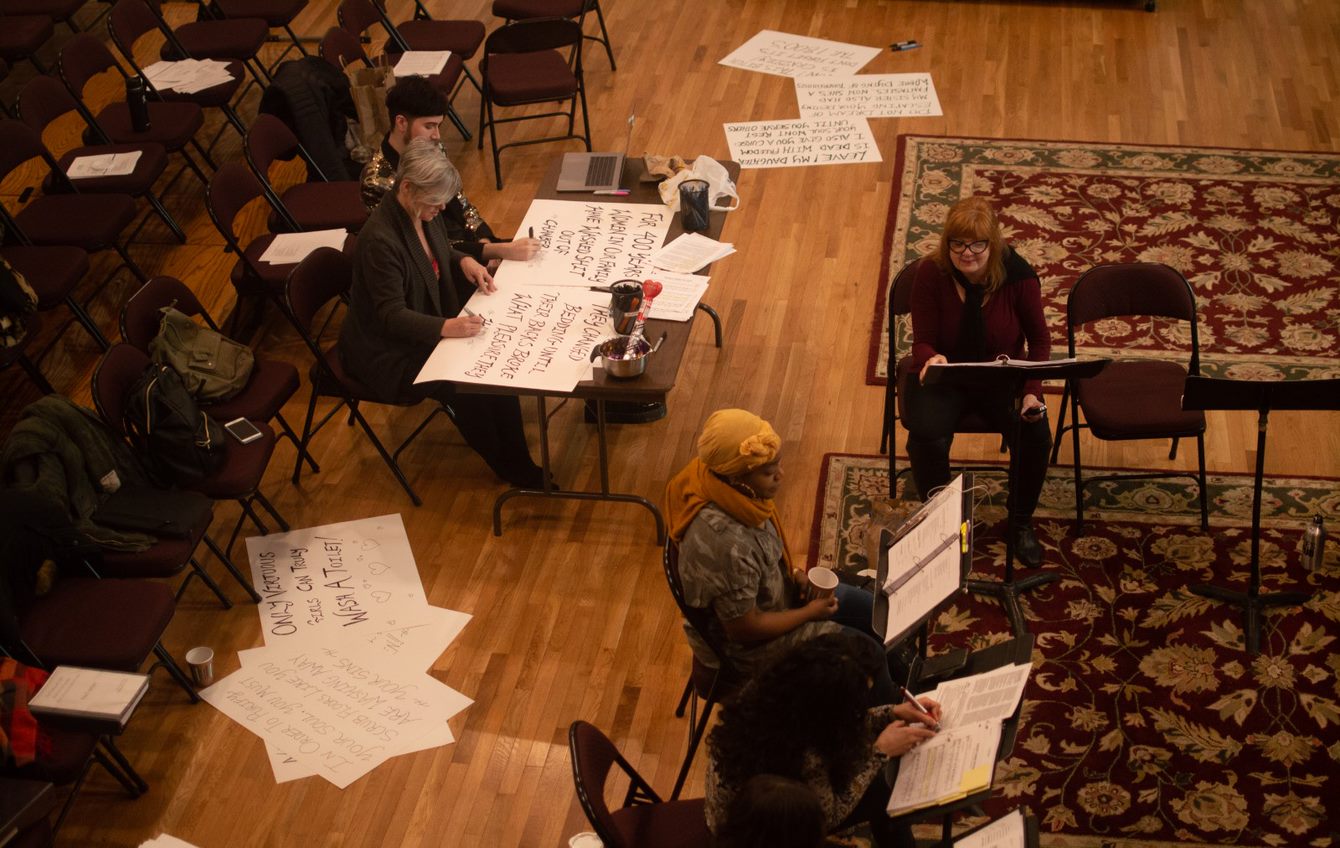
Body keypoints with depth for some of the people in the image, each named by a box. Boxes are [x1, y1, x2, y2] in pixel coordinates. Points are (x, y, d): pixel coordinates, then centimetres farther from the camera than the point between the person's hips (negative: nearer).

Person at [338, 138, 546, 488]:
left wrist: (464, 261, -3)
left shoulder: (424, 213, -4)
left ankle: (516, 461, -6)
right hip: (387, 352, -8)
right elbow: (393, 317, -28)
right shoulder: (380, 239, -29)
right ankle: (509, 467, -2)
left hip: (428, 323, 8)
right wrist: (445, 327, -41)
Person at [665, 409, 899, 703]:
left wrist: (793, 569, -6)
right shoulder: (725, 545, -41)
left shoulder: (732, 494, -15)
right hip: (745, 647, -8)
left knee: (873, 612, 15)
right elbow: (744, 629, -28)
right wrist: (808, 613, -15)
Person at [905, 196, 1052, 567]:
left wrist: (1032, 393, -16)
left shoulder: (1019, 276, -13)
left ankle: (1021, 522, 4)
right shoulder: (931, 276, -16)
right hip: (945, 376, -1)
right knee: (926, 435, -30)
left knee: (1036, 435, -26)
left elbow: (1039, 339, -1)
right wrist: (930, 359, -38)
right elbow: (922, 343, -12)